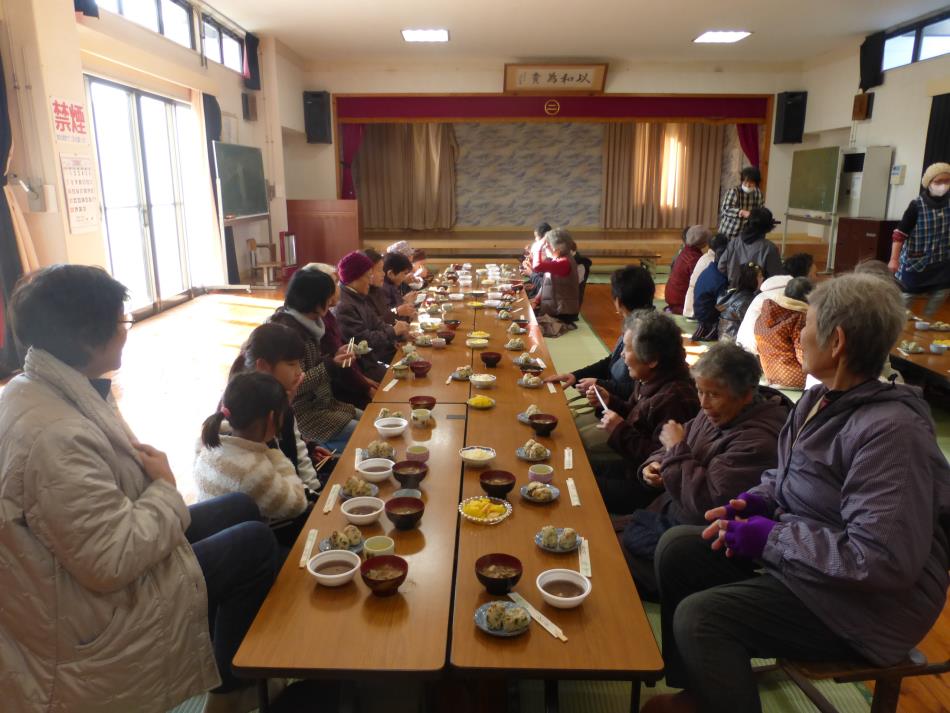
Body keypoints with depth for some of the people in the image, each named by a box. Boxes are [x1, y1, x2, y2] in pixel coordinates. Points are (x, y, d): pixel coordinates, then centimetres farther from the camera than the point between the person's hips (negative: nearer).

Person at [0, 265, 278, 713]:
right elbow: (112, 563, -33)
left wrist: (144, 469, -8)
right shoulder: (55, 436, -34)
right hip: (95, 614, -9)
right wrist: (165, 486, -18)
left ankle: (222, 661, 31)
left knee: (241, 509, 15)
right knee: (256, 542, -1)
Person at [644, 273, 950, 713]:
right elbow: (788, 474, 17)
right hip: (800, 552, 9)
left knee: (700, 617, -23)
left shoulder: (890, 430, -27)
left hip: (863, 602, -9)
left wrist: (772, 539, -24)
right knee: (678, 548, 2)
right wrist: (756, 500, -4)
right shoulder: (821, 399, 1)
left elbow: (883, 562, -32)